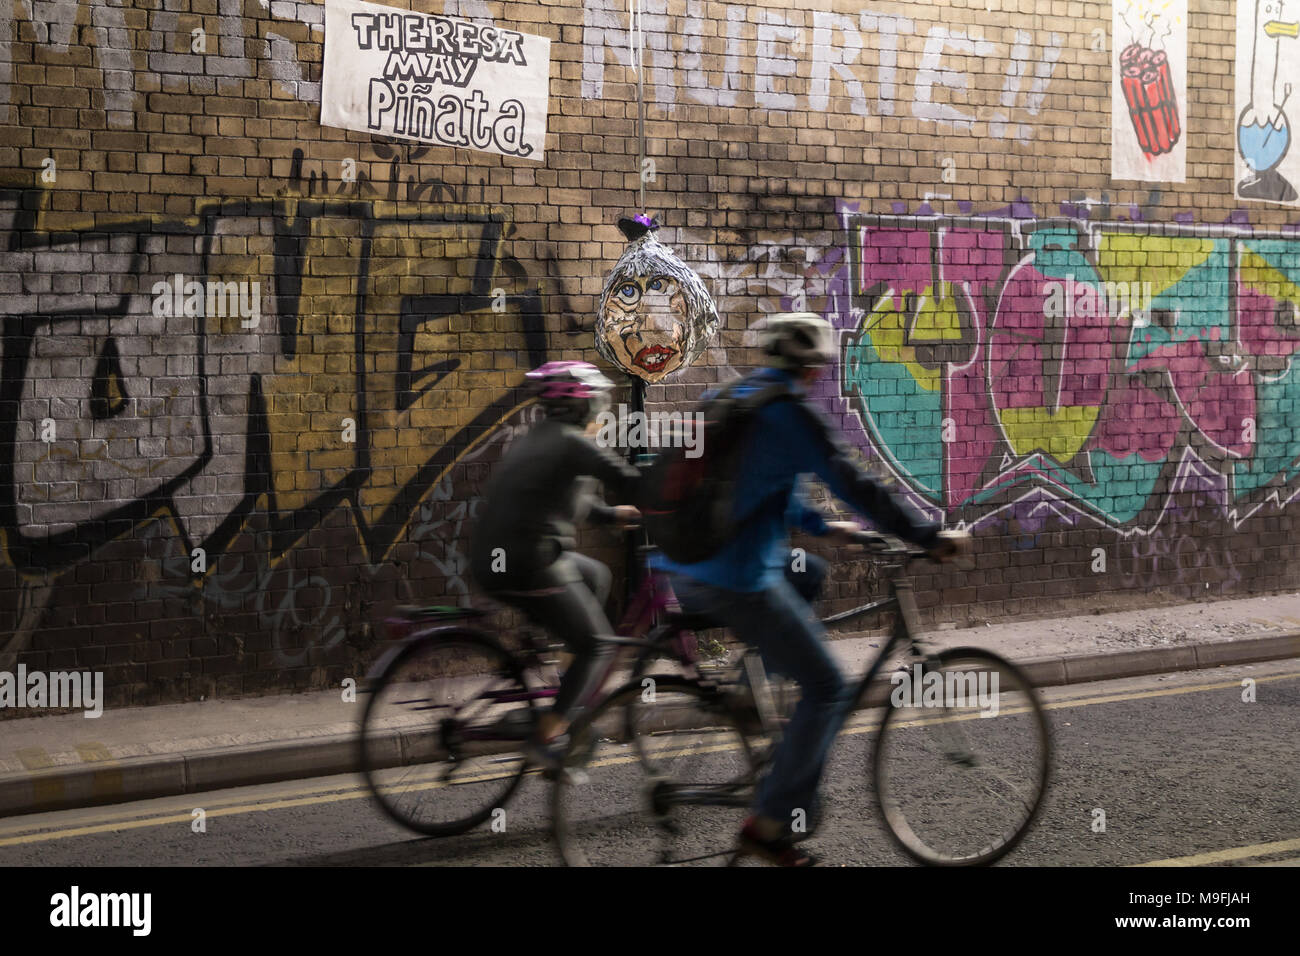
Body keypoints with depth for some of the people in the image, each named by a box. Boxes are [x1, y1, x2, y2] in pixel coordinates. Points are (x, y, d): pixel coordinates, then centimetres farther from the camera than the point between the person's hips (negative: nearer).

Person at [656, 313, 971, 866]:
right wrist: (931, 538, -5)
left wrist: (821, 527, 35)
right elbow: (855, 487, -12)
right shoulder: (789, 413, -10)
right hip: (737, 581, -9)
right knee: (828, 692, 0)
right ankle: (770, 827, 1)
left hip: (683, 571, 9)